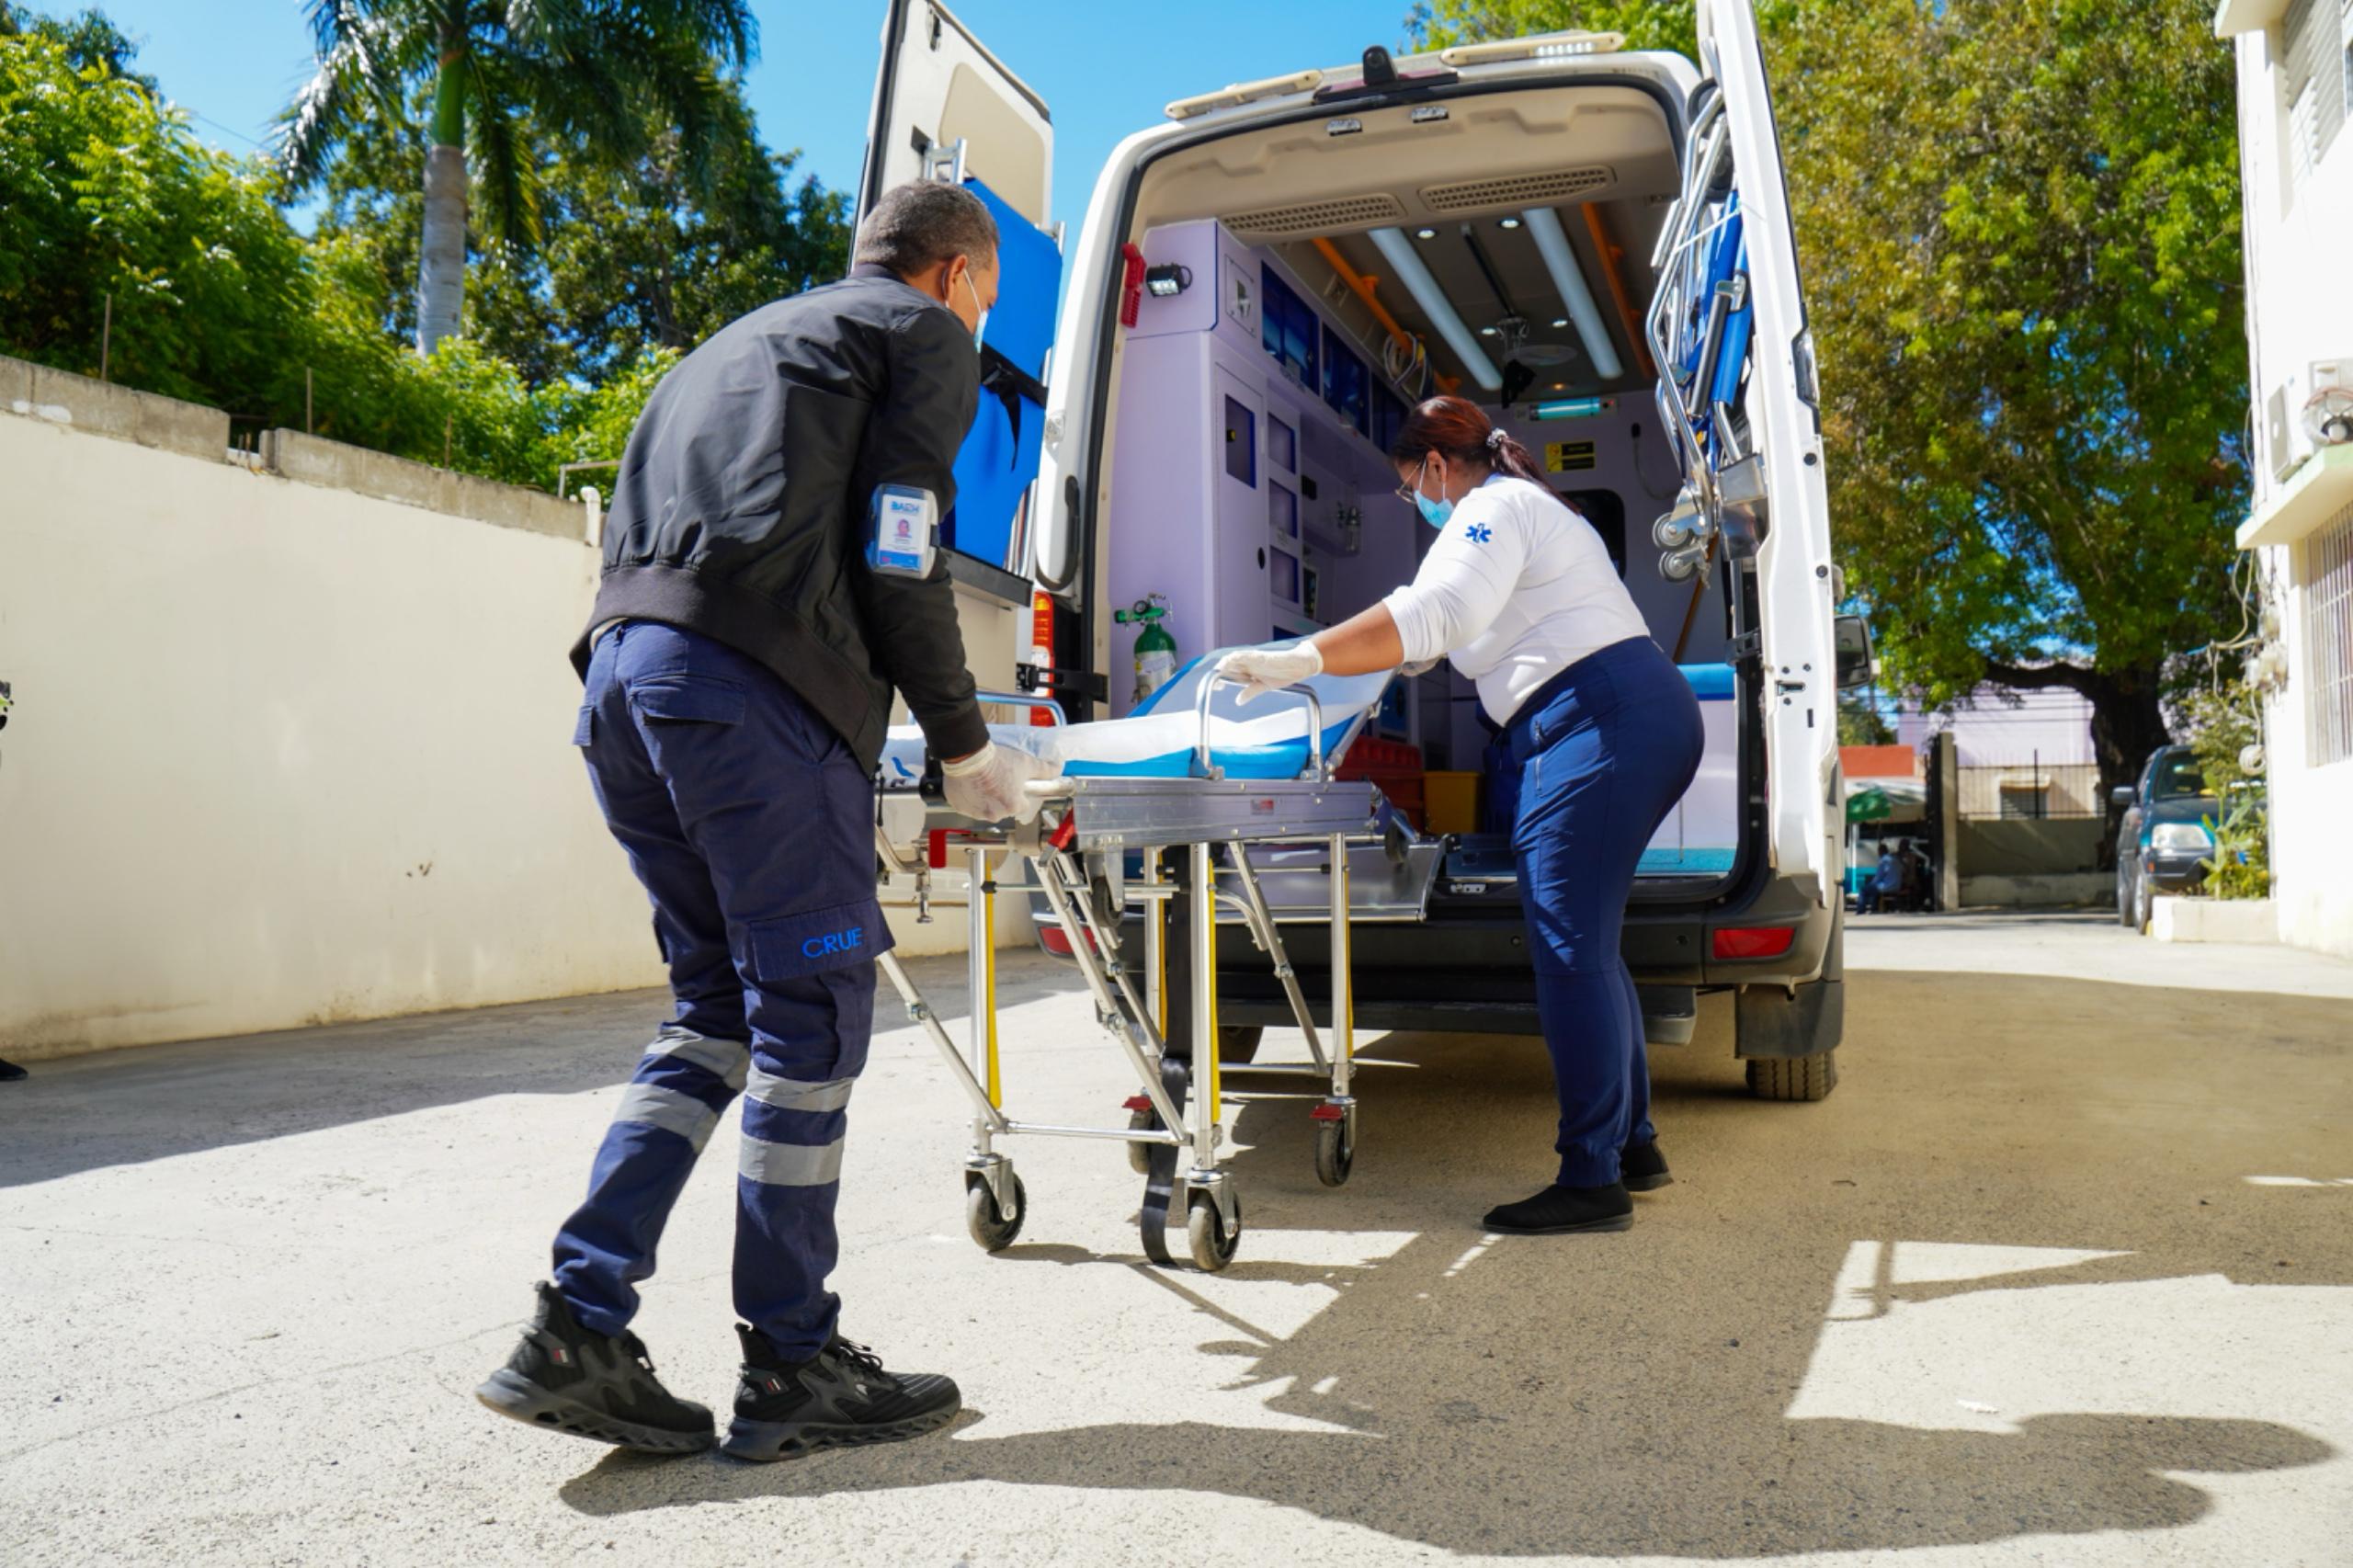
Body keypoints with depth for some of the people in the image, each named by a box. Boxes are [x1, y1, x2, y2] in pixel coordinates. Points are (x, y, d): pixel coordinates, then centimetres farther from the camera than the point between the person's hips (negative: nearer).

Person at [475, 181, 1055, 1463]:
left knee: (716, 1010, 14)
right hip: (755, 688, -8)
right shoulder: (925, 334, 11)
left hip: (620, 670, 8)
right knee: (809, 1016, -1)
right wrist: (963, 745, 5)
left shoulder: (739, 340, 34)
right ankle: (793, 1370, 7)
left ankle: (578, 1330, 8)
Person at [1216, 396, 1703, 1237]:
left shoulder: (1493, 509, -4)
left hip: (1598, 724, -11)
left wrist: (1303, 659, -30)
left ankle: (1591, 1181, -8)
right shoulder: (1526, 505, 28)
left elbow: (1432, 613, -24)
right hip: (1651, 716, 11)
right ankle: (1632, 1144, 22)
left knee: (1570, 952, -10)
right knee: (1587, 944, 15)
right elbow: (1449, 629, 41)